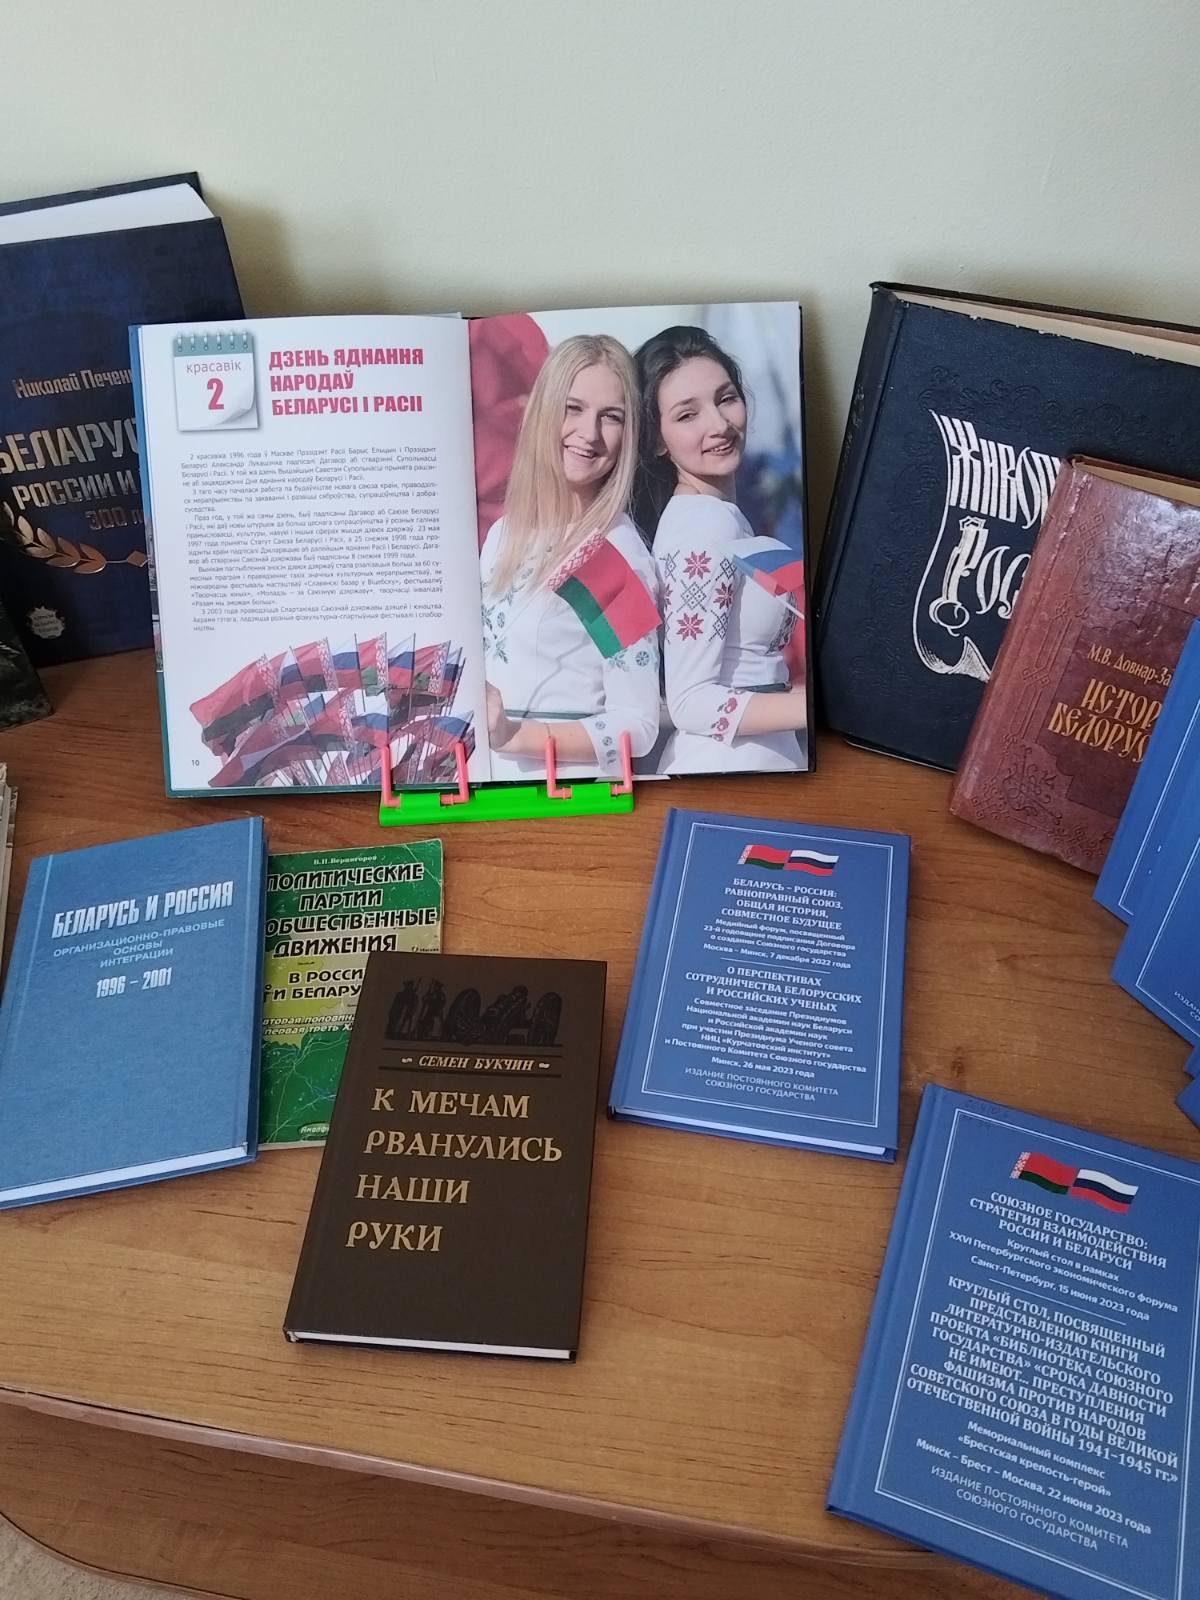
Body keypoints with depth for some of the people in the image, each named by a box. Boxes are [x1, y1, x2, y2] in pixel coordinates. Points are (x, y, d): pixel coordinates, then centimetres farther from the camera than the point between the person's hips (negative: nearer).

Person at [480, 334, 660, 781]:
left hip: (572, 784, -6)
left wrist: (511, 735, -25)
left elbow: (636, 727, -18)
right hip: (490, 773, 6)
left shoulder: (622, 556, -16)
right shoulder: (503, 533, 2)